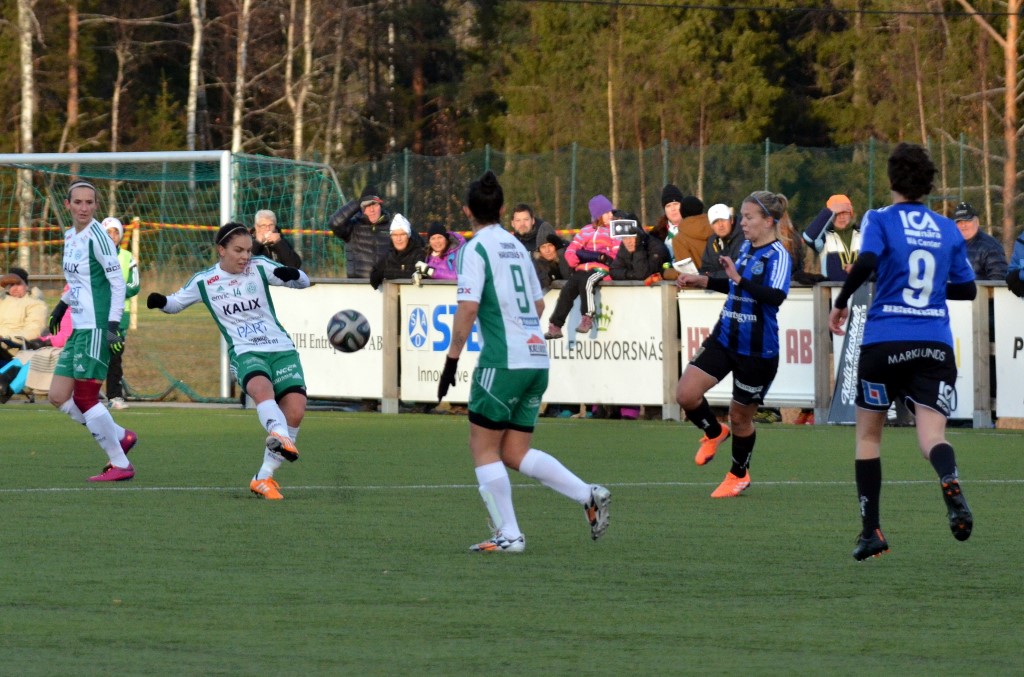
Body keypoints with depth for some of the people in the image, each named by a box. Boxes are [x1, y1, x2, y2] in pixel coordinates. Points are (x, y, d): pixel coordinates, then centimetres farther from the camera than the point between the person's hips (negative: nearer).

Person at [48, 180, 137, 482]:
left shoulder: (96, 236, -13)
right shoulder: (70, 236, 13)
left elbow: (118, 282, -14)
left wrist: (113, 325, -20)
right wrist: (62, 304, 22)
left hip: (97, 328, -9)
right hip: (79, 329, 9)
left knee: (84, 398, -7)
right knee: (58, 396, 6)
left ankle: (120, 465, 3)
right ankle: (120, 437, 18)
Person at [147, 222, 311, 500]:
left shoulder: (259, 267, 5)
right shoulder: (204, 282, 5)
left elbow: (303, 281, 4)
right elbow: (176, 302, 18)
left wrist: (292, 275, -20)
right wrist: (160, 301, -5)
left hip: (281, 349, 2)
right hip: (245, 352, -2)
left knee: (295, 410, -15)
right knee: (262, 387, -36)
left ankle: (264, 478, -2)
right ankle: (280, 436, -66)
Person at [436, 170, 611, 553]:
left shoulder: (475, 249, -7)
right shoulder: (517, 246, 17)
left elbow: (468, 308, -16)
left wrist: (451, 360, -11)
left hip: (503, 360, -7)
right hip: (537, 358, 7)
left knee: (483, 448, 3)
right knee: (516, 453, 11)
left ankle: (508, 535, -2)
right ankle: (589, 496, -3)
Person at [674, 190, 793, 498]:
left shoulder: (778, 256, -16)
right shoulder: (746, 249, 9)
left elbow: (776, 296, -32)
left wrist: (739, 278, -35)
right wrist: (703, 281, 21)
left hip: (757, 350, -7)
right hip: (724, 338, 7)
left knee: (740, 416, 8)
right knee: (686, 394, -8)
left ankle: (739, 475, 33)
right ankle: (714, 432, 24)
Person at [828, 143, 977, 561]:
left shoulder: (880, 220, -1)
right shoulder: (947, 230, 11)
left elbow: (866, 263, -19)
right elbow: (967, 289, 17)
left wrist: (841, 303, -5)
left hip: (885, 342, -2)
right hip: (936, 346, 2)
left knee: (868, 433, 15)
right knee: (932, 435, -8)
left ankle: (871, 531, 12)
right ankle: (950, 482, -44)